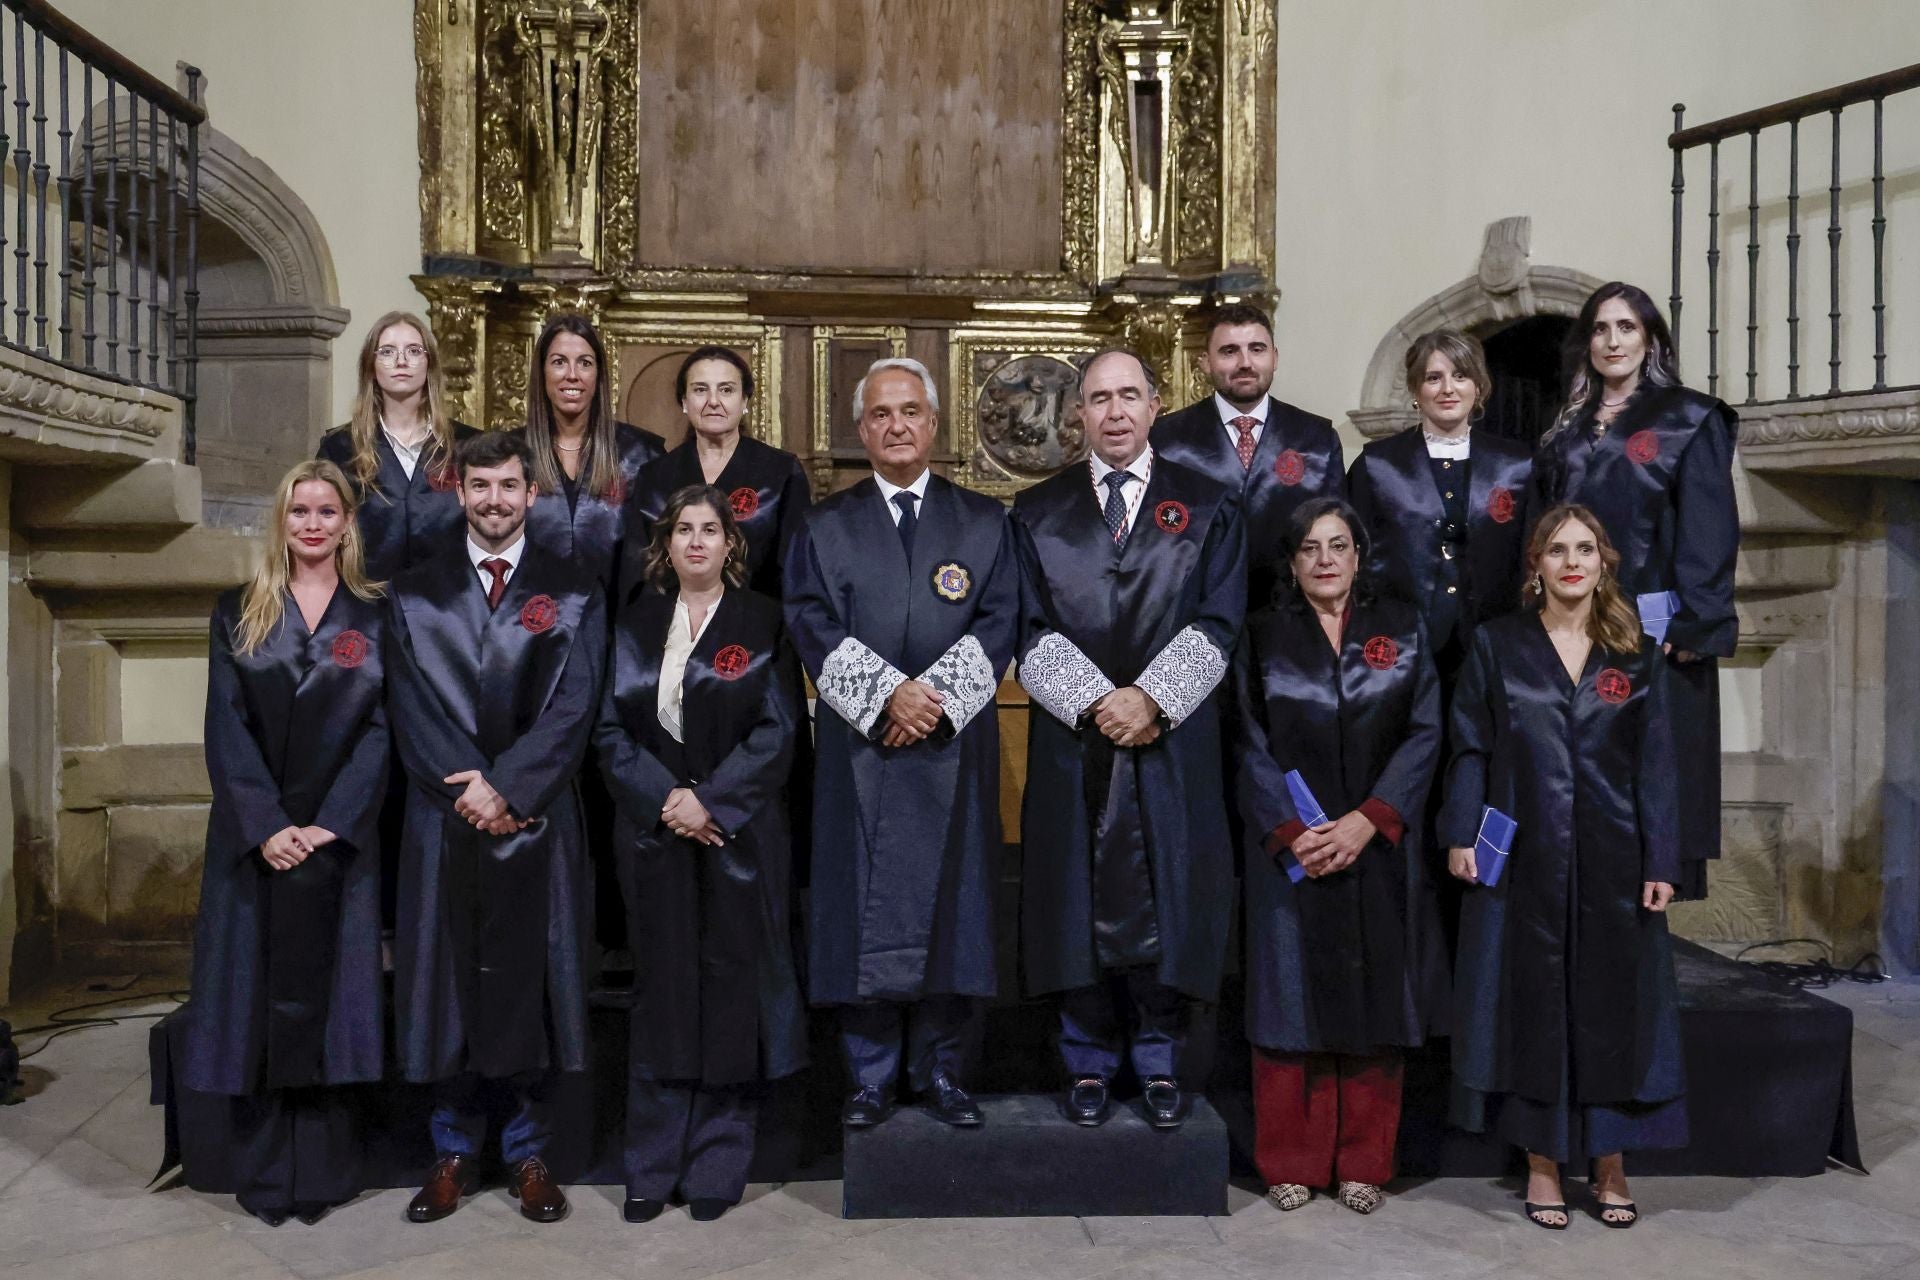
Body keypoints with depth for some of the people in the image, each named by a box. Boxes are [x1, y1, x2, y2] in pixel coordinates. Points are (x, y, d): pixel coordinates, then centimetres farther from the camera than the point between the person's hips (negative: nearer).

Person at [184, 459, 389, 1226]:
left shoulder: (374, 618, 5)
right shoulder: (238, 614, 7)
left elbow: (380, 728, -2)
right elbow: (226, 729, -1)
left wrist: (330, 824, -13)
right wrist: (265, 825, -13)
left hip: (339, 838, -1)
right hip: (253, 835, 1)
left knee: (325, 993, 4)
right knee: (257, 993, 3)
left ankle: (323, 1171, 13)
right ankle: (265, 1174, 14)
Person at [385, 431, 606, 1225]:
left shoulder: (574, 595, 5)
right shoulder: (414, 595, 9)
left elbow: (572, 711, -3)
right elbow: (412, 712, 1)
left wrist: (507, 787, -13)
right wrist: (471, 793, -10)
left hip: (538, 824, -1)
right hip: (445, 824, 1)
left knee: (532, 984, 4)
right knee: (446, 983, 6)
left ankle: (529, 1154, 17)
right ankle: (454, 1153, 20)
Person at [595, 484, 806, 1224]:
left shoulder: (762, 624, 2)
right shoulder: (635, 624, 9)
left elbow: (776, 733, -5)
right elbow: (610, 727, 3)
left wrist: (710, 800, -15)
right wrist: (664, 798, -11)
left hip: (738, 834, -2)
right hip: (654, 831, 2)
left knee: (730, 988, 2)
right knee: (660, 988, 7)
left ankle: (717, 1165, 14)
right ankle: (652, 1166, 17)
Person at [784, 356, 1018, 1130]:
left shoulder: (984, 523, 10)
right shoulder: (825, 528, 9)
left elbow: (999, 622, 0)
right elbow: (812, 625, -2)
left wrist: (936, 696, -13)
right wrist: (886, 695, -14)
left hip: (955, 747, 1)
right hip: (858, 748, 0)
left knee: (951, 900, 4)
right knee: (863, 903, 2)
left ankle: (942, 1071, 16)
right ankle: (870, 1077, 13)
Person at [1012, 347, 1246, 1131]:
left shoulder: (1208, 506, 7)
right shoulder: (1038, 513, 8)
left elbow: (1216, 623, -1)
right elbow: (1031, 630, 0)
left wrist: (1151, 698, -14)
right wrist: (1096, 701, -13)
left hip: (1174, 738, 0)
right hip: (1072, 739, 1)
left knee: (1168, 893, 3)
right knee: (1077, 893, 5)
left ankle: (1159, 1058, 19)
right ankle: (1090, 1060, 19)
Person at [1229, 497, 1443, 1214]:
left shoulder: (1402, 630, 6)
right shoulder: (1263, 636, 4)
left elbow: (1425, 733, -1)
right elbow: (1250, 746, 0)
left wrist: (1368, 819, -13)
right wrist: (1292, 832, -13)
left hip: (1380, 850, 1)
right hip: (1288, 851, -1)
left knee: (1373, 1000, 6)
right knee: (1292, 996, 3)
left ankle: (1363, 1163, 19)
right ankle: (1291, 1163, 16)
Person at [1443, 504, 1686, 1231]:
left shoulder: (1638, 654, 6)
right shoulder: (1497, 645, 3)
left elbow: (1656, 765, 3)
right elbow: (1471, 749, 1)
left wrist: (1660, 863, -2)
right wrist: (1461, 835, -8)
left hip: (1613, 860, 1)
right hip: (1522, 858, -1)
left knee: (1612, 1002, 6)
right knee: (1530, 1001, 5)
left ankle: (1609, 1163, 21)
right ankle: (1541, 1163, 18)